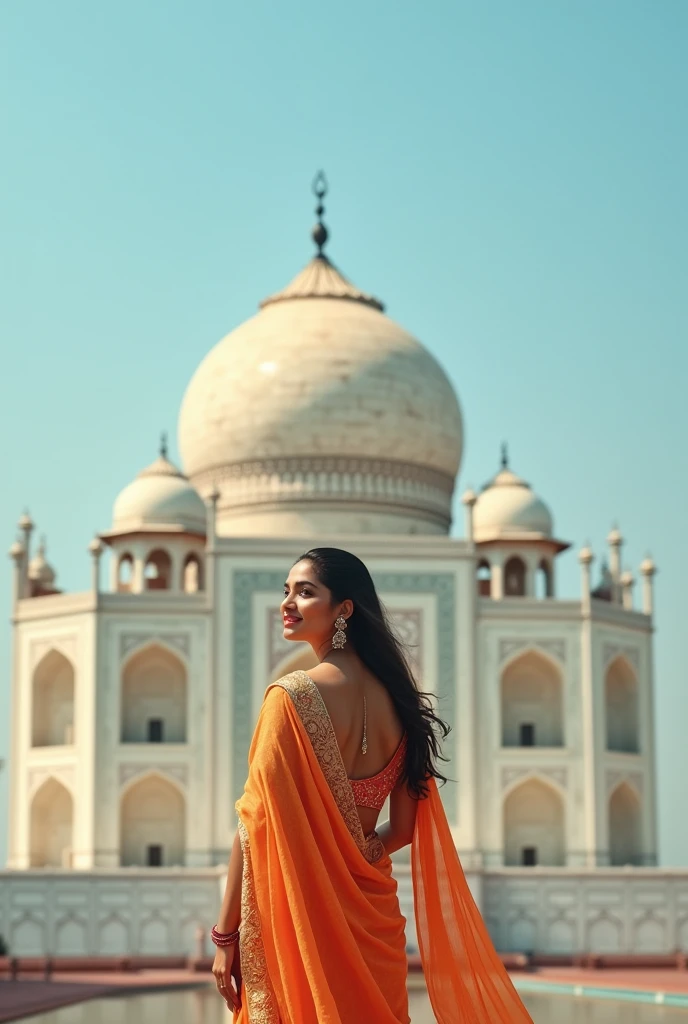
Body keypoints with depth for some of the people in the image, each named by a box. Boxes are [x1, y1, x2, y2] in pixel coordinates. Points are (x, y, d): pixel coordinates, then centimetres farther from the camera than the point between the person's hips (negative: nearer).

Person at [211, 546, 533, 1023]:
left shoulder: (294, 696, -14)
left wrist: (226, 934, -11)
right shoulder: (396, 695, 4)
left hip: (299, 904, -6)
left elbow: (259, 823, -15)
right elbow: (404, 826, 8)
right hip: (373, 910, 6)